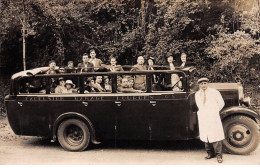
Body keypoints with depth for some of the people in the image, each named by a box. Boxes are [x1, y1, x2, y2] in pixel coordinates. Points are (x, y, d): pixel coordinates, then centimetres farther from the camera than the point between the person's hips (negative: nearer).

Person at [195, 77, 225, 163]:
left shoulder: (214, 92, -2)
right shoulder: (197, 94, 11)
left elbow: (221, 103, 7)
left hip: (213, 117, -4)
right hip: (202, 118, 4)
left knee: (215, 135, -7)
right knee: (205, 136, 4)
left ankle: (219, 155, -1)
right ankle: (210, 153, 15)